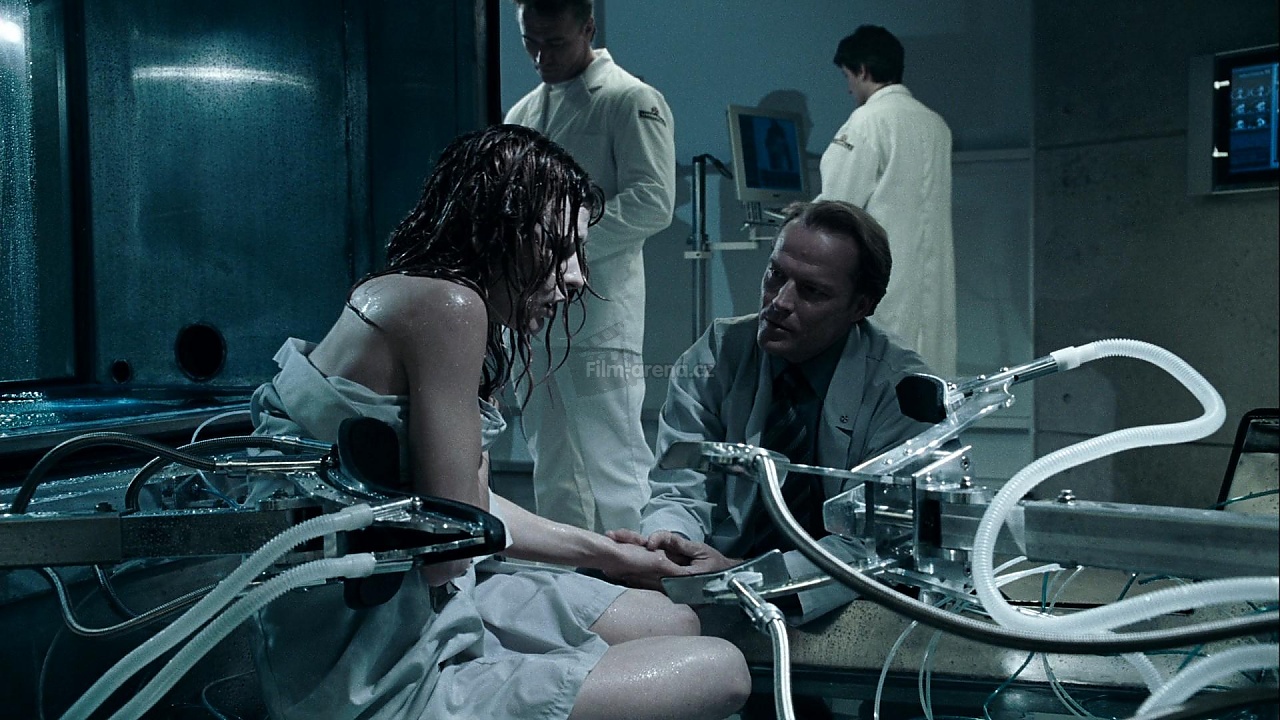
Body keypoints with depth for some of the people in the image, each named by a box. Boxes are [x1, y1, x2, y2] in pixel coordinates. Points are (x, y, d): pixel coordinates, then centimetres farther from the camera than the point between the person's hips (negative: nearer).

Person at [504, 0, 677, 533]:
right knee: (552, 469, 15)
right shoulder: (524, 111, 18)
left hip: (598, 319, -7)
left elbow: (652, 204, -14)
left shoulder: (631, 102, -4)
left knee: (612, 470, -5)